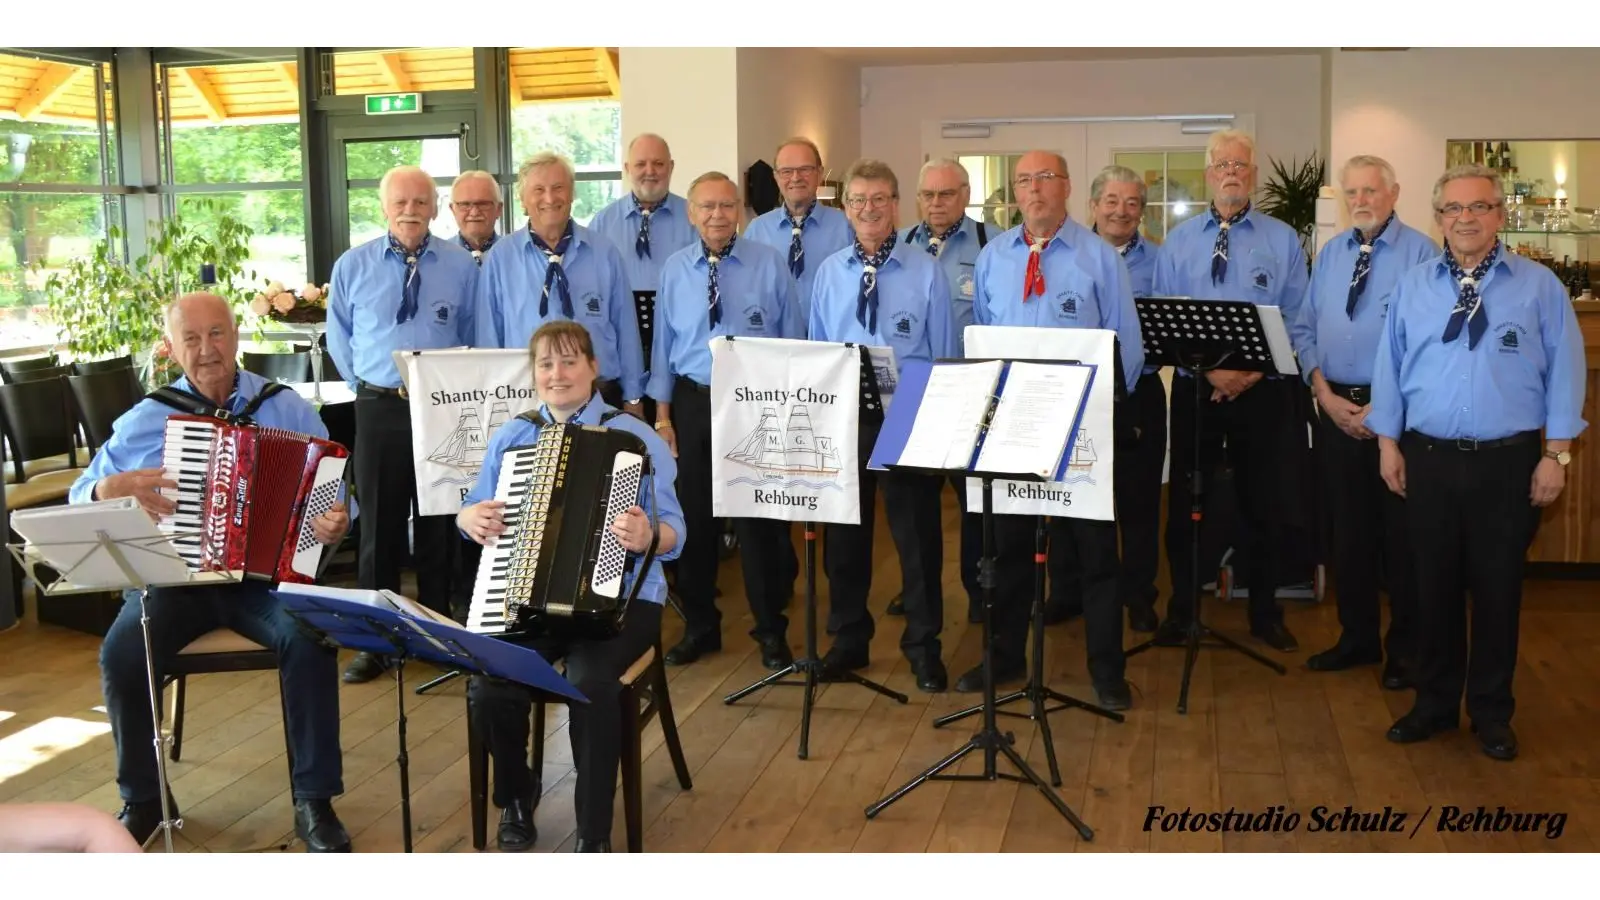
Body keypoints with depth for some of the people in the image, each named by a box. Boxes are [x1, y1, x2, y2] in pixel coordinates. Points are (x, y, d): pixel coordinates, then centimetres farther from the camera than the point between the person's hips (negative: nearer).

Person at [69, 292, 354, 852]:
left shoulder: (288, 409, 6)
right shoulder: (143, 421, 9)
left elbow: (330, 493, 4)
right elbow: (80, 500, 13)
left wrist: (336, 523, -19)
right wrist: (114, 487, -10)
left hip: (268, 574, -1)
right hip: (173, 576, 2)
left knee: (310, 638, -30)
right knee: (120, 655, -25)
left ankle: (315, 800, -15)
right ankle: (142, 798, 2)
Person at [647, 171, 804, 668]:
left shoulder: (770, 264, -3)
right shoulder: (675, 269, 3)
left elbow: (792, 341, -1)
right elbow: (664, 344, 5)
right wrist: (662, 414, 2)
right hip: (693, 402, 3)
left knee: (759, 519, 3)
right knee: (694, 518, 10)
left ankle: (771, 631, 17)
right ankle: (699, 626, 26)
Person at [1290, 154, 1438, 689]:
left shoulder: (1421, 253, -7)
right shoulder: (1330, 254, 10)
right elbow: (1303, 330, 9)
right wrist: (1325, 394, -4)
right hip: (1337, 408, 5)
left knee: (1401, 532, 4)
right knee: (1347, 528, 12)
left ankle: (1405, 648, 18)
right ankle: (1357, 637, 25)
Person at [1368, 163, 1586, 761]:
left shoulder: (1539, 286, 0)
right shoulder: (1412, 287, 6)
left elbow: (1564, 370, -1)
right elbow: (1390, 368, 8)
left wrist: (1557, 454, -5)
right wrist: (1388, 443, 4)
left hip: (1508, 462, -2)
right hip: (1428, 459, 2)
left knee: (1498, 589, 7)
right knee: (1434, 585, 10)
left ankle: (1491, 713, 22)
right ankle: (1434, 704, 25)